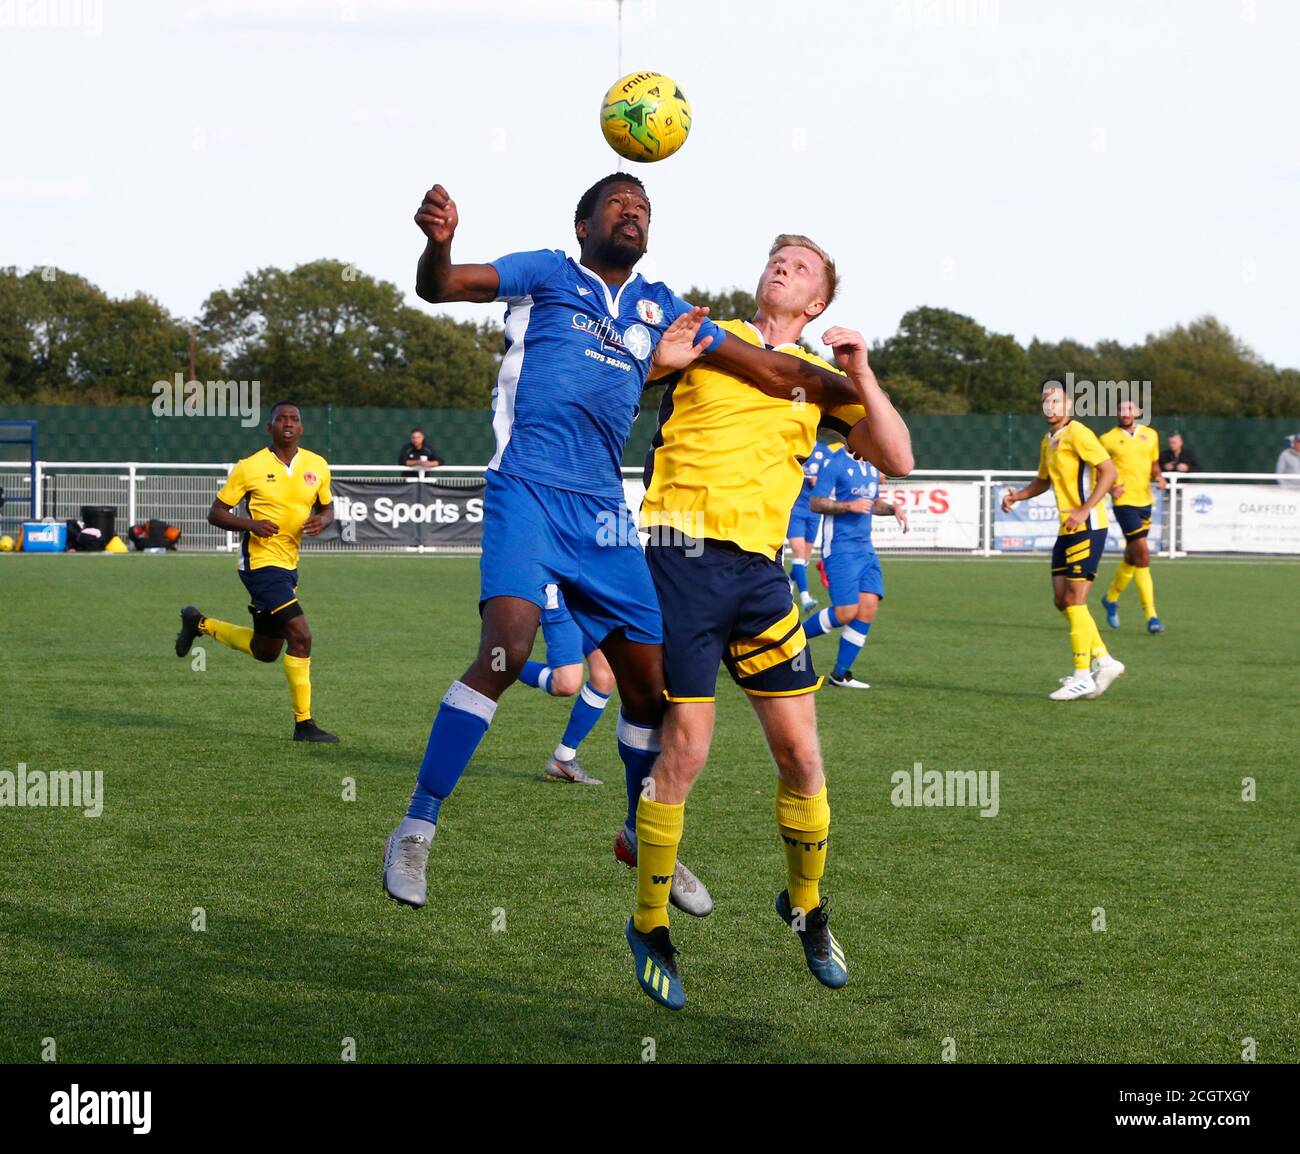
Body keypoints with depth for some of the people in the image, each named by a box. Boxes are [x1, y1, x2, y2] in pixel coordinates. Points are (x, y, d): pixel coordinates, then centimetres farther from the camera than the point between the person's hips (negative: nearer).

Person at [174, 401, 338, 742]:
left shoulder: (317, 466, 4)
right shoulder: (250, 468, -8)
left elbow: (328, 508, 17)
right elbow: (216, 513, -3)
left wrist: (321, 521, -8)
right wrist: (251, 524, -22)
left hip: (289, 565, 7)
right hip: (261, 561, -7)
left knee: (265, 651, 18)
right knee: (300, 637, -18)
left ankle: (200, 624, 40)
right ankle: (303, 724, -10)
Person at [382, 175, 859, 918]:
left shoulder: (659, 308, 18)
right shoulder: (548, 274, 6)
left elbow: (765, 369, 21)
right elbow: (440, 288, -5)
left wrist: (851, 387, 10)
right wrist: (438, 240, -27)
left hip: (603, 512, 5)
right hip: (528, 493, -5)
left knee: (650, 684, 7)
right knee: (508, 648, -25)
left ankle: (645, 840, 32)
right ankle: (416, 831, -15)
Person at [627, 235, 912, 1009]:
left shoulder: (821, 379, 16)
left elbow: (897, 458, 8)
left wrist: (860, 373, -2)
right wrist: (665, 346, -8)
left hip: (758, 567, 3)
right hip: (681, 558, -3)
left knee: (800, 750, 2)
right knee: (685, 749, -8)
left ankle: (808, 906, 25)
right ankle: (649, 927, 7)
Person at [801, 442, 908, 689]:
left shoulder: (872, 467, 14)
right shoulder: (836, 464, -10)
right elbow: (816, 503, -12)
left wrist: (892, 508, 7)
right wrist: (849, 506, -22)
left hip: (865, 548, 8)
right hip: (840, 548, -7)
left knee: (869, 605, -4)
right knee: (847, 612, -14)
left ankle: (840, 674, 4)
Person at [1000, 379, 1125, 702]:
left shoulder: (1077, 434, -12)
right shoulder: (1048, 442, 16)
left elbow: (1109, 471, -19)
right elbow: (1043, 481, 30)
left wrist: (1084, 510, -24)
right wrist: (1016, 496, 12)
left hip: (1087, 527, -9)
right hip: (1066, 530, 9)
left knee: (1074, 599, -8)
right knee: (1062, 600, 8)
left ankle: (1082, 676, -3)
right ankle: (1103, 660, 16)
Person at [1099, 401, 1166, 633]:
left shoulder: (1150, 435, 9)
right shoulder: (1108, 439, -4)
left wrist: (1159, 477, -2)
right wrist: (1111, 488, -14)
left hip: (1145, 501, 6)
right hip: (1124, 502, -6)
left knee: (1132, 557, 16)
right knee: (1143, 557, -14)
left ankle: (1111, 598, 40)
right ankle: (1151, 616, -12)